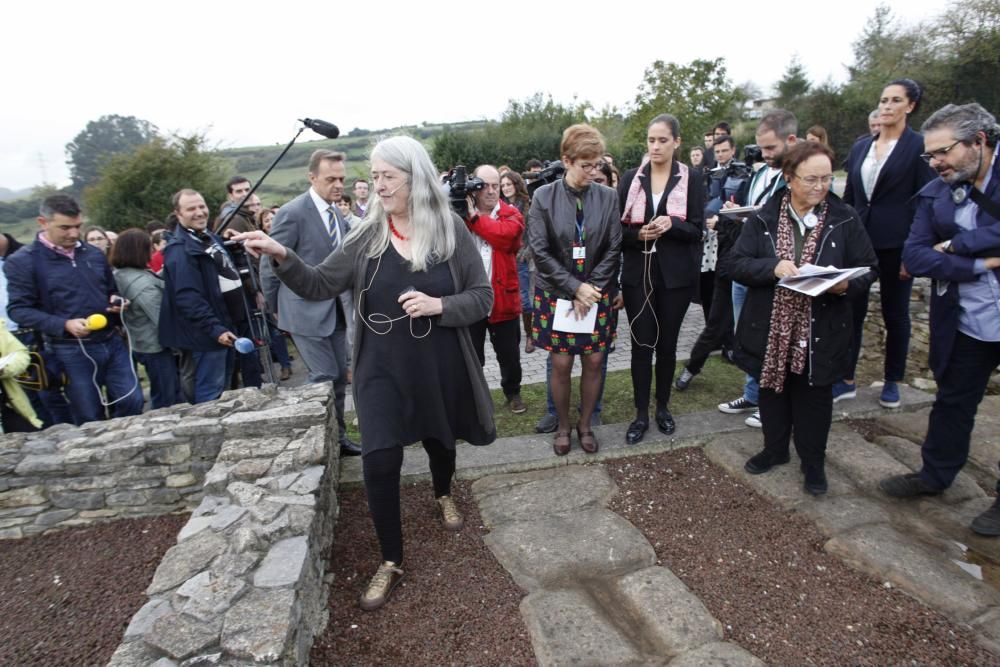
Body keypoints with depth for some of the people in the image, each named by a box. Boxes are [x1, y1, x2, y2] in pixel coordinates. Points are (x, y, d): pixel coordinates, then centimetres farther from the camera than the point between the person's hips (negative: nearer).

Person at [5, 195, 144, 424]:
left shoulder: (94, 254, 9)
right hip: (71, 350, -4)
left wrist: (116, 302, -2)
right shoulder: (22, 261, -5)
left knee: (133, 401, 4)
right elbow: (18, 309, -9)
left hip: (111, 341, 4)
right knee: (90, 419, 6)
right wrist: (64, 325, -23)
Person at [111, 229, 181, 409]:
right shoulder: (144, 284, -25)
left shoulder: (118, 276, 4)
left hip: (140, 343, 10)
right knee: (167, 401, 3)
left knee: (161, 398, 22)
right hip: (156, 346, -10)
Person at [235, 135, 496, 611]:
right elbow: (319, 286, -4)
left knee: (440, 441, 21)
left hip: (440, 367, 0)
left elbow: (482, 298, -6)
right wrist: (283, 258, -21)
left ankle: (443, 496, 57)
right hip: (383, 369, 0)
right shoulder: (367, 235, -4)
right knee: (379, 462, -5)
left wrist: (439, 305, -23)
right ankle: (391, 562, 18)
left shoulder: (451, 231, -8)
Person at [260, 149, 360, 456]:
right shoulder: (292, 213, -14)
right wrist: (277, 309, 0)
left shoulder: (337, 213, 9)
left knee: (339, 376, 11)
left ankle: (338, 437, 25)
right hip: (307, 311, -7)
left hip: (335, 310, 7)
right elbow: (269, 266, -9)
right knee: (324, 377, -4)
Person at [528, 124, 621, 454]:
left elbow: (613, 249, 0)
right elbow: (540, 251, -9)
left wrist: (592, 289, -9)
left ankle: (585, 424, 28)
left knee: (594, 363, 6)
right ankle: (563, 426, 25)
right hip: (556, 295, -1)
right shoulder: (544, 196, -5)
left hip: (596, 295, 2)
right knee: (561, 364, 2)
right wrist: (575, 288, -13)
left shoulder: (608, 197, 0)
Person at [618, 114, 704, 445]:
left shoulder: (691, 178, 1)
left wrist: (671, 225, -21)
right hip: (638, 272, 0)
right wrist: (639, 234, -17)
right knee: (641, 344, 2)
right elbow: (618, 227, 3)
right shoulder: (631, 177, 3)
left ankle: (663, 407, 28)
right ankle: (641, 413, 15)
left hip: (675, 274, 0)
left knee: (667, 343, 9)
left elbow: (697, 229, -2)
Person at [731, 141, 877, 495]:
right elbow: (738, 264, -5)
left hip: (820, 331, 0)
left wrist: (847, 284, -19)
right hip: (771, 326, 1)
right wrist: (773, 266, -23)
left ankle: (813, 462, 33)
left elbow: (869, 268, 3)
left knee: (814, 396, 12)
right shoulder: (764, 218, -2)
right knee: (773, 390, 15)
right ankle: (775, 449, 37)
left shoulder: (845, 219, -2)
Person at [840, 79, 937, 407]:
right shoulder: (861, 146, 10)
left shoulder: (919, 146, -4)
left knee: (895, 313, 9)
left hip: (895, 244, -4)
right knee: (851, 310, 4)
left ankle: (892, 381, 24)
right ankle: (846, 380, 13)